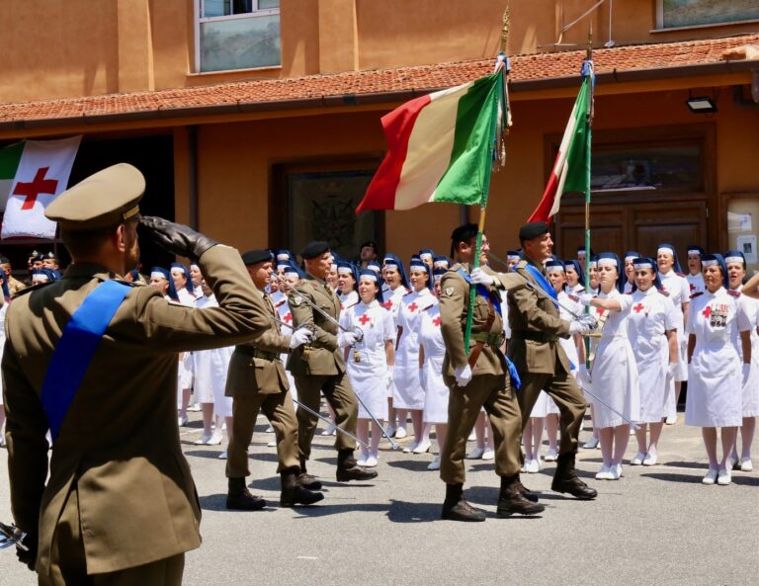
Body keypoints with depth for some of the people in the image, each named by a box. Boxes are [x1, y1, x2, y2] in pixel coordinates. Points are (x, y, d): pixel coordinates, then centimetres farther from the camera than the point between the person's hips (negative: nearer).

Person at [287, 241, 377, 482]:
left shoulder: (327, 288, 15)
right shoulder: (302, 290, -13)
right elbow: (307, 327, -21)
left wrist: (336, 346, 9)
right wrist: (335, 342, -14)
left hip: (332, 359, 9)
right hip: (311, 358, -9)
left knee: (349, 405, 4)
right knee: (308, 415, 0)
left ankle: (346, 464, 9)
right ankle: (296, 469, 13)